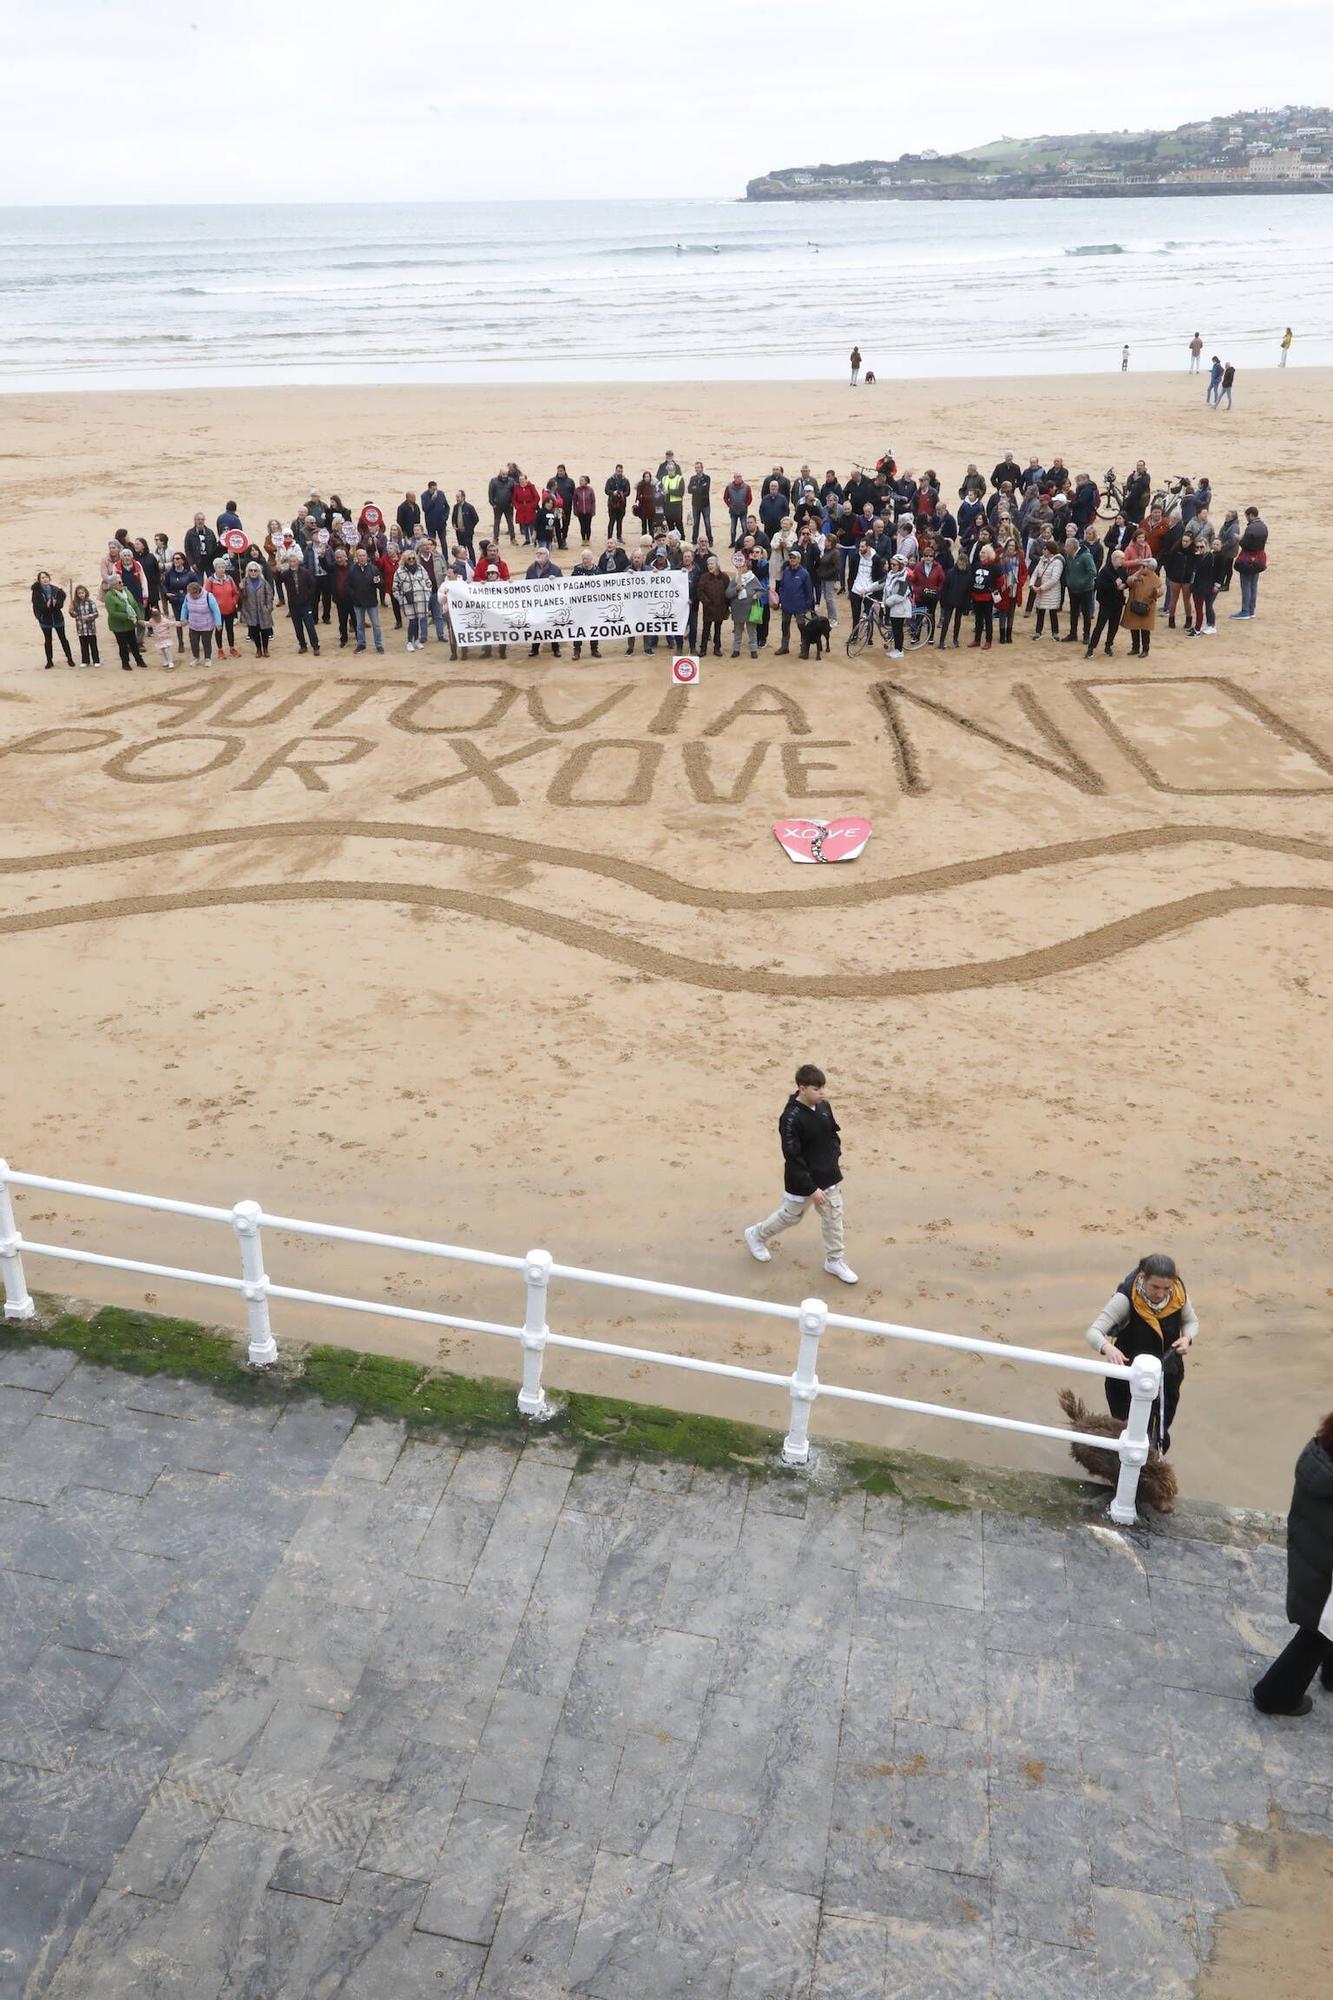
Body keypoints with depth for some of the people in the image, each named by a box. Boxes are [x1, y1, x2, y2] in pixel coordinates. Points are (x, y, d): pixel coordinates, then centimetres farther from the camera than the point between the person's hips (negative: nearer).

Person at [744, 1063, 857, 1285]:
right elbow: (793, 1159, -25)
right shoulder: (791, 1118, -28)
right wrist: (812, 1188, -23)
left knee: (833, 1217, 13)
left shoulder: (824, 1106, -6)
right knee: (790, 1216, 15)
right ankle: (756, 1235, 42)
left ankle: (834, 1260, 31)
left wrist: (836, 1154, -3)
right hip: (801, 1181, -6)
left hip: (829, 1176, 6)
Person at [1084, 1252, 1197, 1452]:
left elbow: (1191, 1321, 4)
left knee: (1161, 1434, 19)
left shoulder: (1178, 1293, -16)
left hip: (1168, 1376, 4)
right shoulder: (1126, 1297, -29)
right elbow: (1093, 1333, -34)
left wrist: (1187, 1338, -19)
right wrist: (1107, 1348, -56)